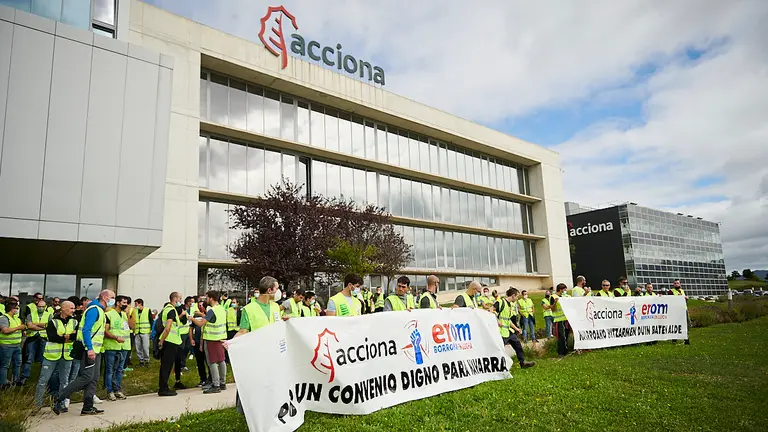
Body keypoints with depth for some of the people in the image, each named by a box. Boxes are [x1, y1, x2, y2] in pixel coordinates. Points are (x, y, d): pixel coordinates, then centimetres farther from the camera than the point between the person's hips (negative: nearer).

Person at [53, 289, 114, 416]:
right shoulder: (94, 309, -13)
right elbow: (86, 330, -21)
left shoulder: (101, 311, 18)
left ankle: (88, 407, 12)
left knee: (94, 379, 9)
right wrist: (89, 349, -26)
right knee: (86, 377, -10)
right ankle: (59, 399, 0)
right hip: (89, 349, -10)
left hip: (95, 350, 10)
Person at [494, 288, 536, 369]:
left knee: (517, 344, 13)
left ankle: (522, 362, 23)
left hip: (509, 330, 9)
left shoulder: (510, 304, 16)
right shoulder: (500, 302, -13)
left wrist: (516, 328, 23)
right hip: (502, 331, -9)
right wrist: (497, 321, -25)